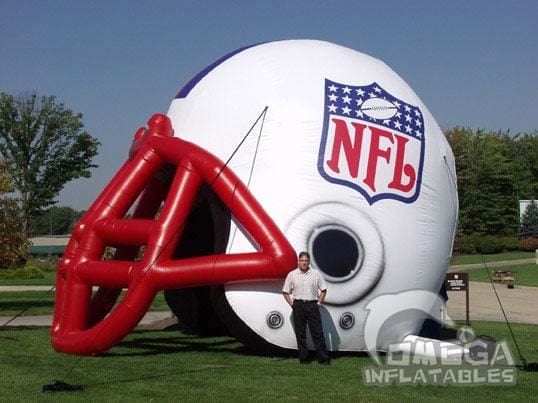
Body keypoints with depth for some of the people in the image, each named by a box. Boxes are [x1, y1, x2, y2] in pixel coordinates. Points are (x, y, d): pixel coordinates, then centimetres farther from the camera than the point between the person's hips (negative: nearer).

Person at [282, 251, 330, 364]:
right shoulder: (292, 275, 5)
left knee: (318, 333, -2)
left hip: (312, 305, -1)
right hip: (298, 305, 1)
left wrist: (319, 303, 2)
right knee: (300, 334, 4)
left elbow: (323, 289, 10)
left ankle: (324, 358, 1)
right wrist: (292, 304, 0)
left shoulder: (316, 274, 5)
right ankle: (303, 358, 11)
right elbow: (285, 292, 8)